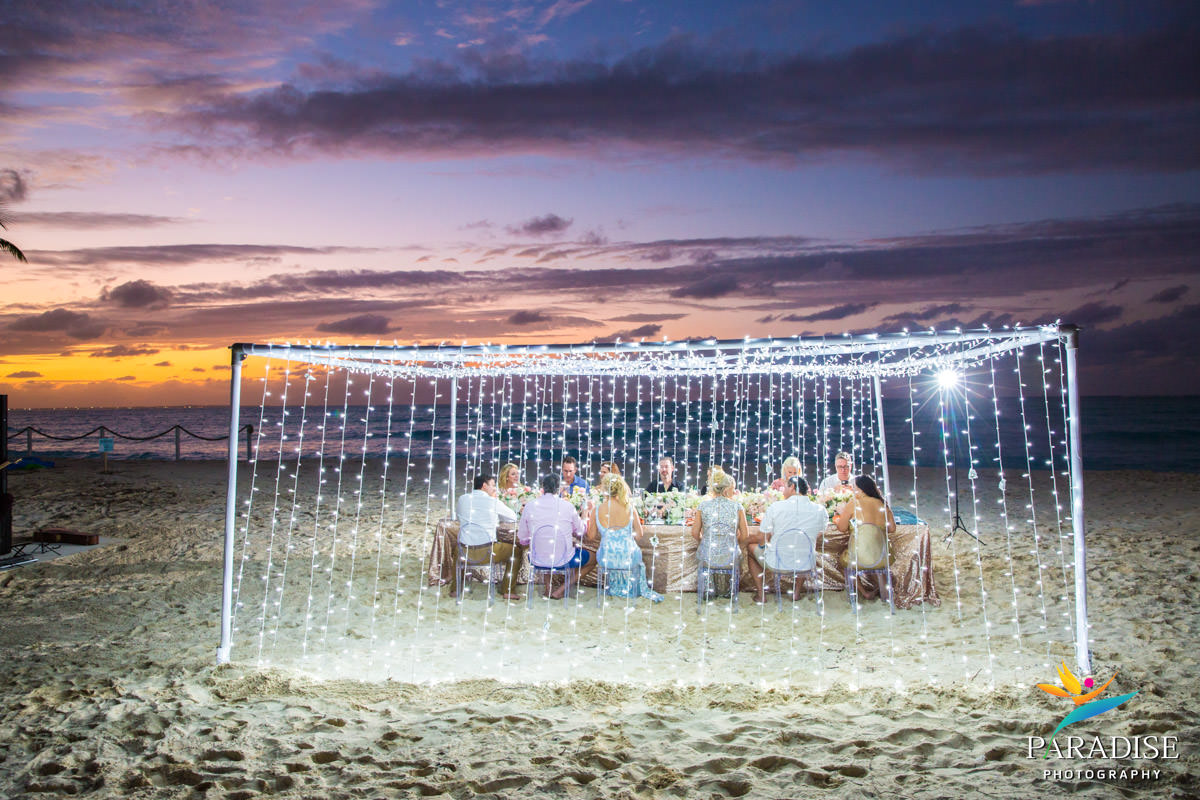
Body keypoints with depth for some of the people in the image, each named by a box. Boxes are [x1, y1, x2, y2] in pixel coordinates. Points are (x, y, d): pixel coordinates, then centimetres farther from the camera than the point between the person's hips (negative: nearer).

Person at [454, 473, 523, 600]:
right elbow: (513, 517, 6)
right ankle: (508, 591, 18)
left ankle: (456, 588, 39)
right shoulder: (493, 502, -7)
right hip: (487, 553, -4)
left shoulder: (462, 499, 3)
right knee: (517, 550, 17)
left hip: (465, 552, 4)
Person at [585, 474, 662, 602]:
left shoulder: (597, 511, -10)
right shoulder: (629, 508, -8)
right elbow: (640, 535, 0)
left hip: (607, 560, 0)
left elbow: (591, 537, -1)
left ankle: (614, 588, 44)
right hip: (629, 558, 0)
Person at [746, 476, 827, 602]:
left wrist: (748, 539, 13)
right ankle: (796, 591, 35)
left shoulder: (776, 507, -14)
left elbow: (762, 539, -9)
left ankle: (760, 593, 22)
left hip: (776, 564, -3)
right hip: (805, 565, 3)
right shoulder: (820, 510, -6)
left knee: (751, 545, 27)